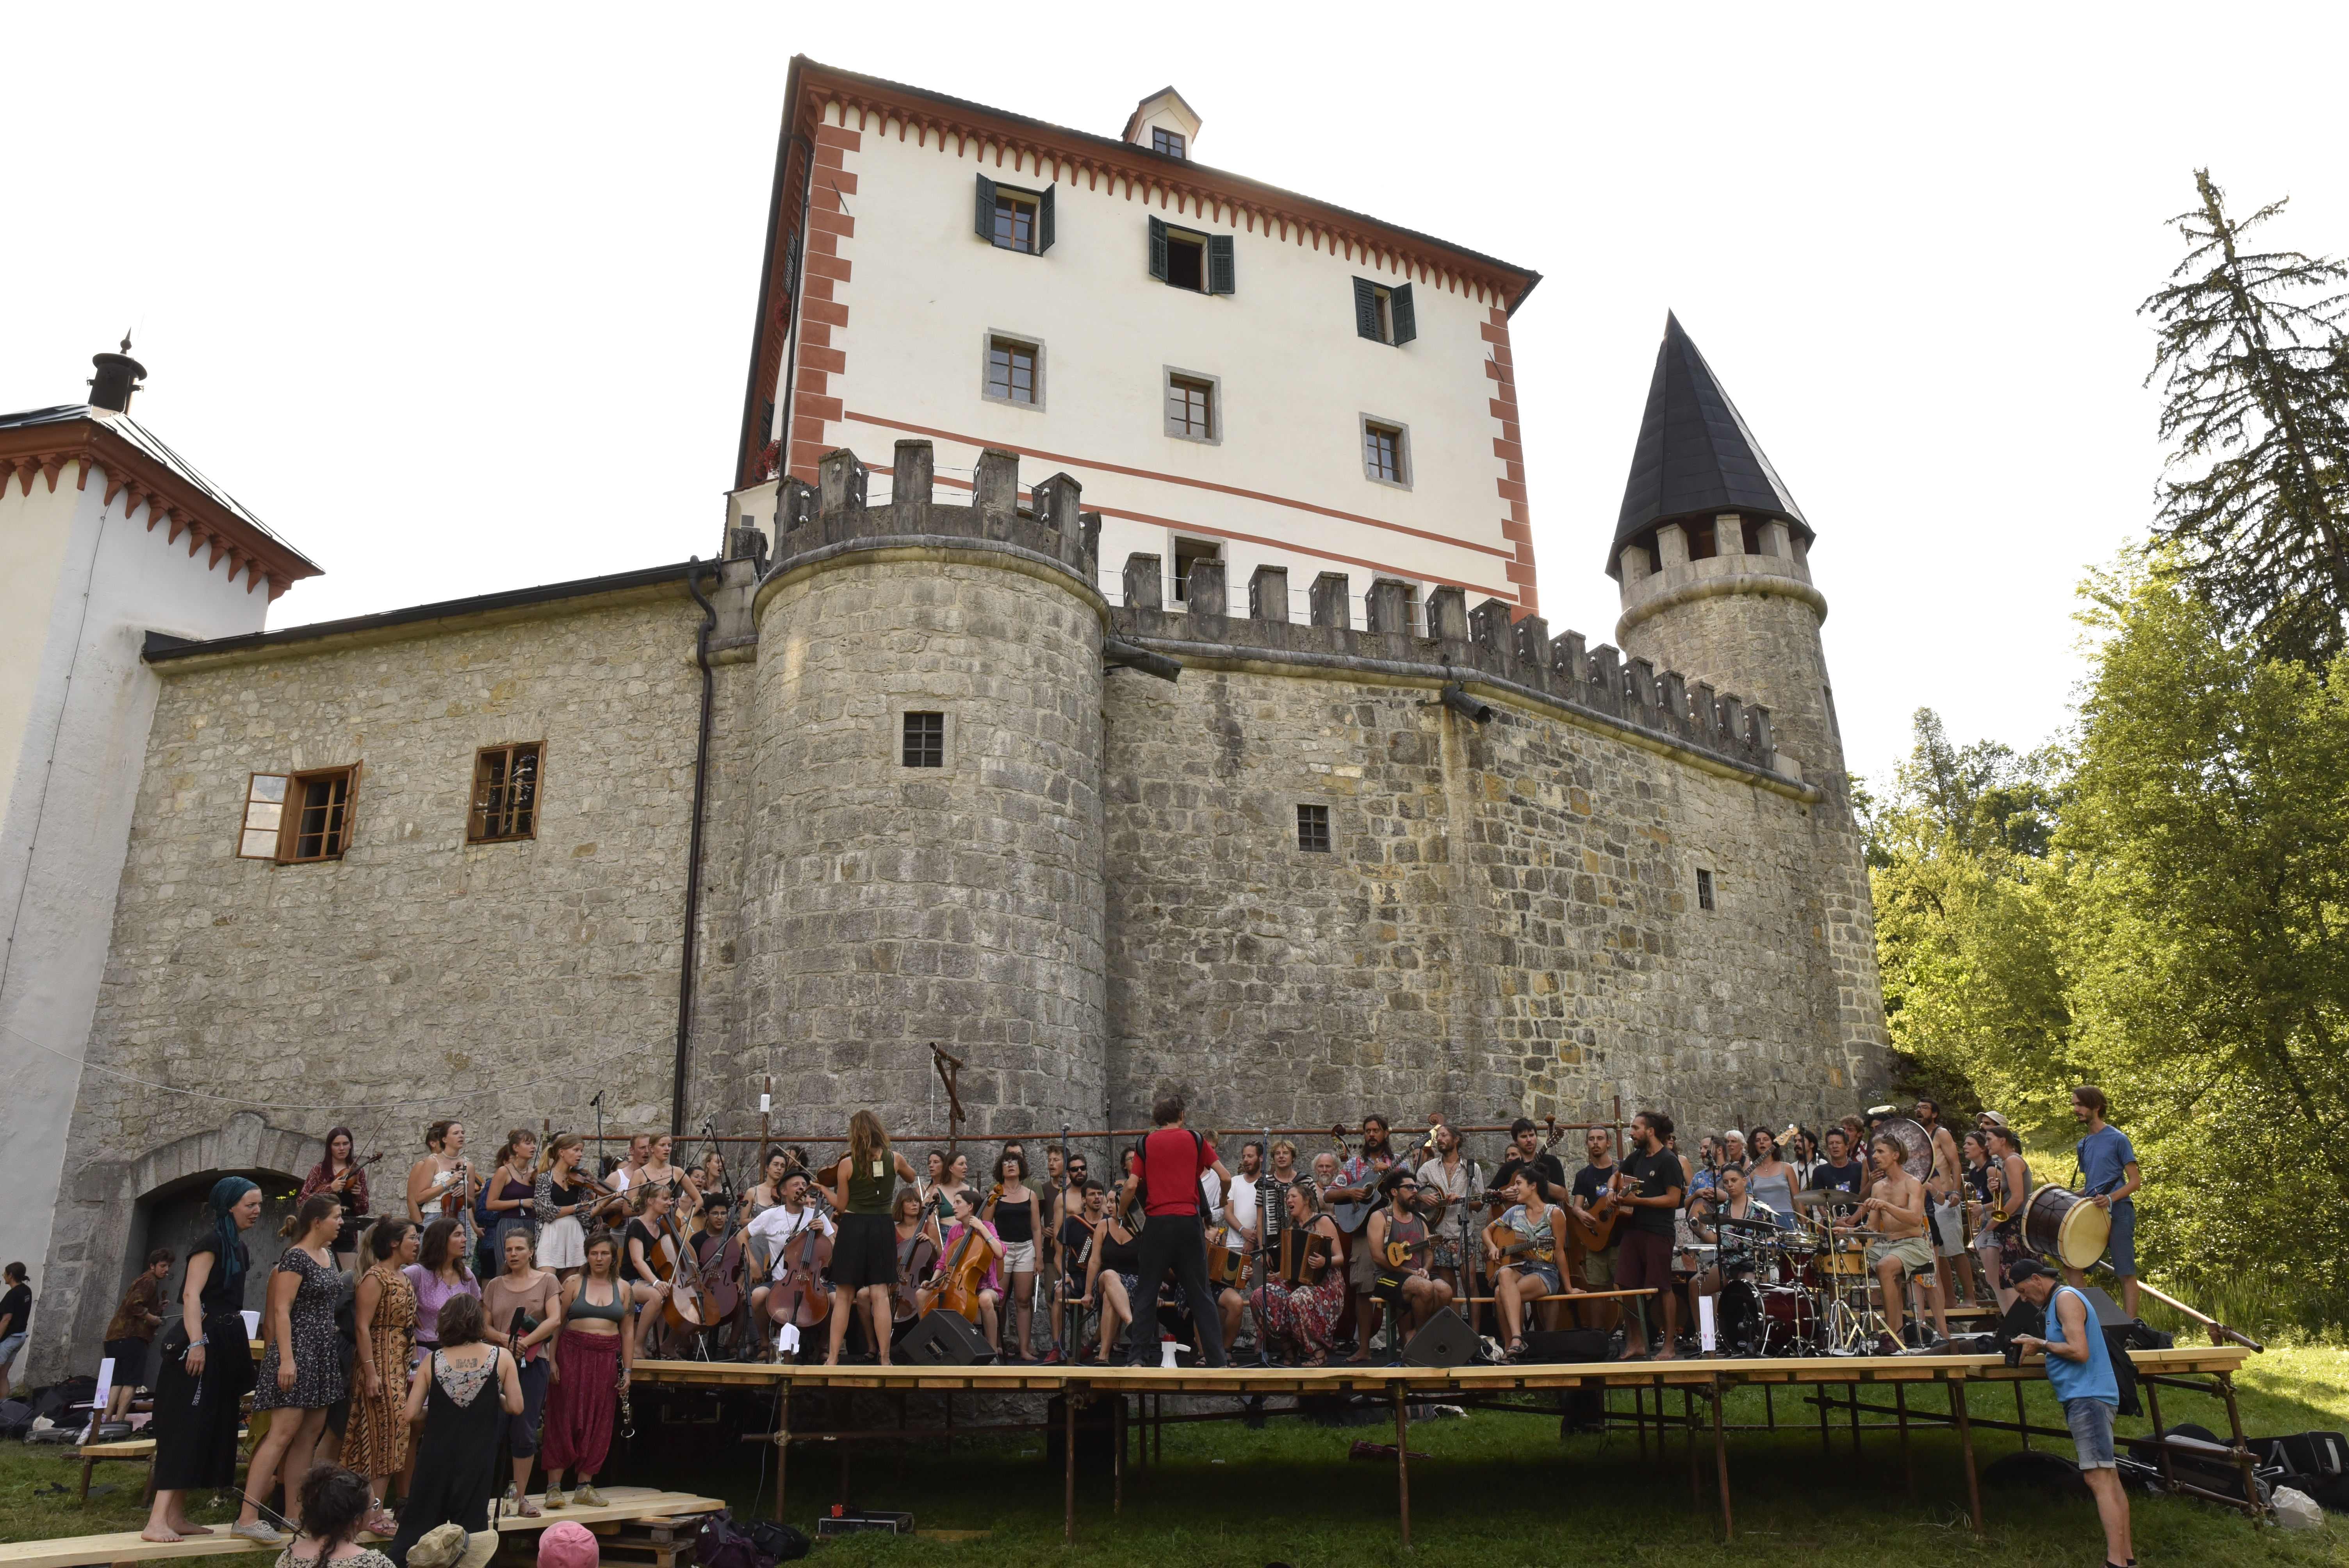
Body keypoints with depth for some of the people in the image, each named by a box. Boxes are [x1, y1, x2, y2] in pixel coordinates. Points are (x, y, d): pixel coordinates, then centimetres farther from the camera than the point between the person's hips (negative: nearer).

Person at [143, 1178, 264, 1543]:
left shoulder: (237, 1246, 16)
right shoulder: (211, 1242, -11)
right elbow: (192, 1294, -20)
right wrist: (196, 1344, -29)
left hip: (226, 1346, 9)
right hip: (205, 1342, -9)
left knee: (212, 1429, 9)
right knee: (186, 1429, -12)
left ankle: (177, 1516, 15)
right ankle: (157, 1521, -12)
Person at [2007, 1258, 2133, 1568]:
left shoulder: (2066, 1298, -11)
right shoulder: (2060, 1300, 20)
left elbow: (2079, 1351, -19)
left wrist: (2041, 1344, -8)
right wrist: (2039, 1346, 8)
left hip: (2088, 1397, -11)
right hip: (2085, 1397, 11)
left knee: (2098, 1479, -14)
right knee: (2109, 1478, 11)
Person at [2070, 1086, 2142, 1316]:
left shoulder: (2118, 1139, -5)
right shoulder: (2082, 1146, 16)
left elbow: (2135, 1182, -8)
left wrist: (2111, 1198, -22)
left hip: (2118, 1212, -7)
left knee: (2127, 1274, -2)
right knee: (2071, 1266, 1)